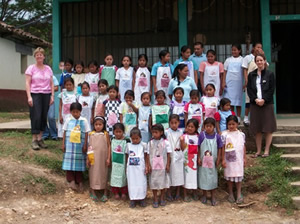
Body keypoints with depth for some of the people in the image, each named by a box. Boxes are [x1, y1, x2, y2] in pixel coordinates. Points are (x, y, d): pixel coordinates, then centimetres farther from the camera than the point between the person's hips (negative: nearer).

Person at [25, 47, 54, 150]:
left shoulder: (48, 69, 12)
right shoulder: (31, 68, 1)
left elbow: (51, 84, 13)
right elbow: (27, 83, -3)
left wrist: (52, 95, 5)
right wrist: (29, 96, -12)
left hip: (46, 95, 4)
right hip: (35, 94, -4)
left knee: (44, 117, 4)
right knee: (36, 117, -6)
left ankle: (40, 138, 15)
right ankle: (34, 140, 2)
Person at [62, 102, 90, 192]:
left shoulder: (84, 121, -2)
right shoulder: (68, 120, 0)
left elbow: (86, 133, 0)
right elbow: (65, 132, 4)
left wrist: (85, 145, -4)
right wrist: (63, 144, 1)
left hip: (79, 146, 0)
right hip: (69, 145, 0)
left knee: (79, 163, 7)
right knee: (69, 162, -1)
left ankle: (79, 182, 17)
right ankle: (72, 181, 6)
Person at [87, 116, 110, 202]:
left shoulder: (105, 134, -2)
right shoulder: (91, 134, 3)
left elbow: (108, 146, -1)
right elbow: (89, 147, 6)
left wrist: (108, 158, -6)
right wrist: (88, 158, 3)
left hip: (103, 158, -1)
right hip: (93, 158, 1)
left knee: (103, 174, 6)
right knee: (93, 174, 6)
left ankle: (105, 194, 16)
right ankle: (93, 193, 17)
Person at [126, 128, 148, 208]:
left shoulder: (143, 145, -1)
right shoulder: (128, 145, 4)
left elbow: (146, 157, 3)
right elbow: (127, 157, 10)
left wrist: (146, 166, -2)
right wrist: (126, 167, 9)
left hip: (140, 167, -1)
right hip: (131, 168, 1)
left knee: (141, 182, 4)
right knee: (132, 183, 5)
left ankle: (142, 199, 16)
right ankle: (133, 199, 15)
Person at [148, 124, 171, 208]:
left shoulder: (165, 142, -5)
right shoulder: (150, 143, -1)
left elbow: (168, 155, -2)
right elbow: (148, 155, 1)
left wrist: (168, 165, -4)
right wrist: (149, 165, -5)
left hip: (163, 166, -1)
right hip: (153, 166, 1)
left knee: (163, 182, 9)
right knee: (154, 182, 6)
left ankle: (162, 198, 26)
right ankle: (155, 199, 19)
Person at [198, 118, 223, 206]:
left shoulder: (217, 136, -7)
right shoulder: (202, 135, -9)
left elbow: (219, 149, -1)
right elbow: (198, 148, -4)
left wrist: (218, 160, -2)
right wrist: (199, 158, -6)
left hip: (213, 161, 0)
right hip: (203, 161, 0)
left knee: (213, 178, 9)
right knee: (203, 177, 10)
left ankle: (213, 197, 21)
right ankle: (204, 195, 27)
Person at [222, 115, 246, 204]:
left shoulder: (241, 134, 3)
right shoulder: (225, 134, -6)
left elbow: (243, 146, 9)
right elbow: (223, 147, -5)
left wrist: (244, 158, 7)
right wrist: (223, 159, -7)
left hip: (239, 159, 2)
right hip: (229, 159, -2)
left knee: (239, 176, 6)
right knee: (229, 176, 8)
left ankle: (239, 194, 16)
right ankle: (230, 194, 21)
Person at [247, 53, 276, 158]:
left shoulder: (270, 74, 2)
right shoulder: (251, 75, 8)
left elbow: (272, 89, -3)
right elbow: (249, 89, 4)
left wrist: (263, 100, -13)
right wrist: (255, 99, -10)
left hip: (267, 103, -2)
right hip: (255, 104, 2)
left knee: (268, 128, 0)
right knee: (257, 129, 4)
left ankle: (267, 150, 7)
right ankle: (258, 150, 12)